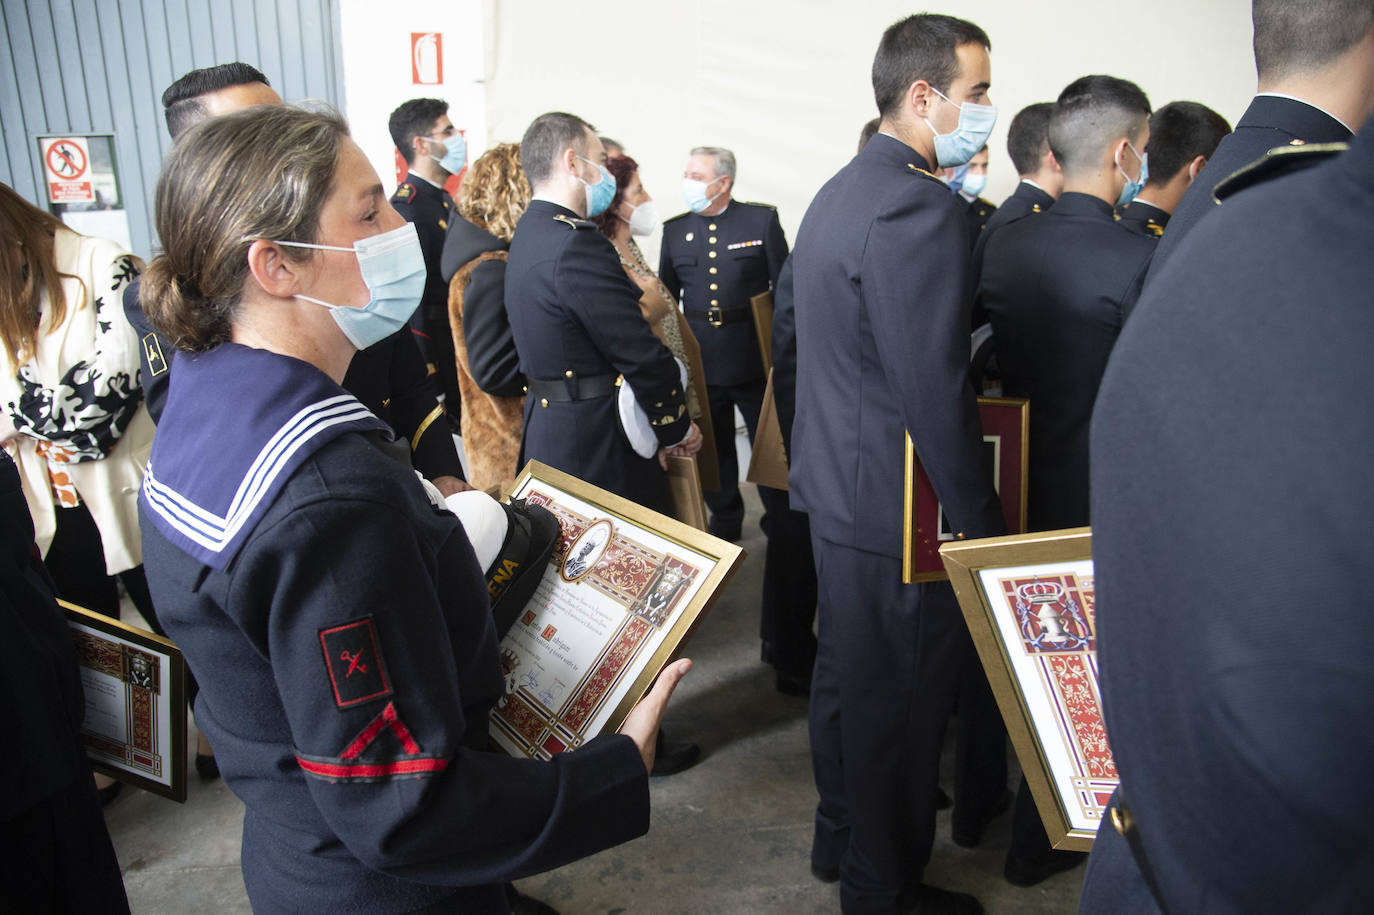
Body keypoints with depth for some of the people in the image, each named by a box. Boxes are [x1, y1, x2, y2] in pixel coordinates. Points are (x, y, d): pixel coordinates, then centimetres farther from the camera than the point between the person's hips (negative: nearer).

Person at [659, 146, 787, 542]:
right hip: (700, 361, 3)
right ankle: (725, 520, 33)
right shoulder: (674, 230, 6)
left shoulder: (762, 219, -3)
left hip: (754, 357, -3)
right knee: (714, 446, 14)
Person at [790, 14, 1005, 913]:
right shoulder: (921, 208, -22)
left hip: (836, 480, 10)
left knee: (846, 673, 23)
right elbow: (936, 396, -25)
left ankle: (842, 839, 44)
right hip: (897, 509, -10)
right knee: (901, 699, 8)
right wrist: (985, 527, -18)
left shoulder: (842, 191, 11)